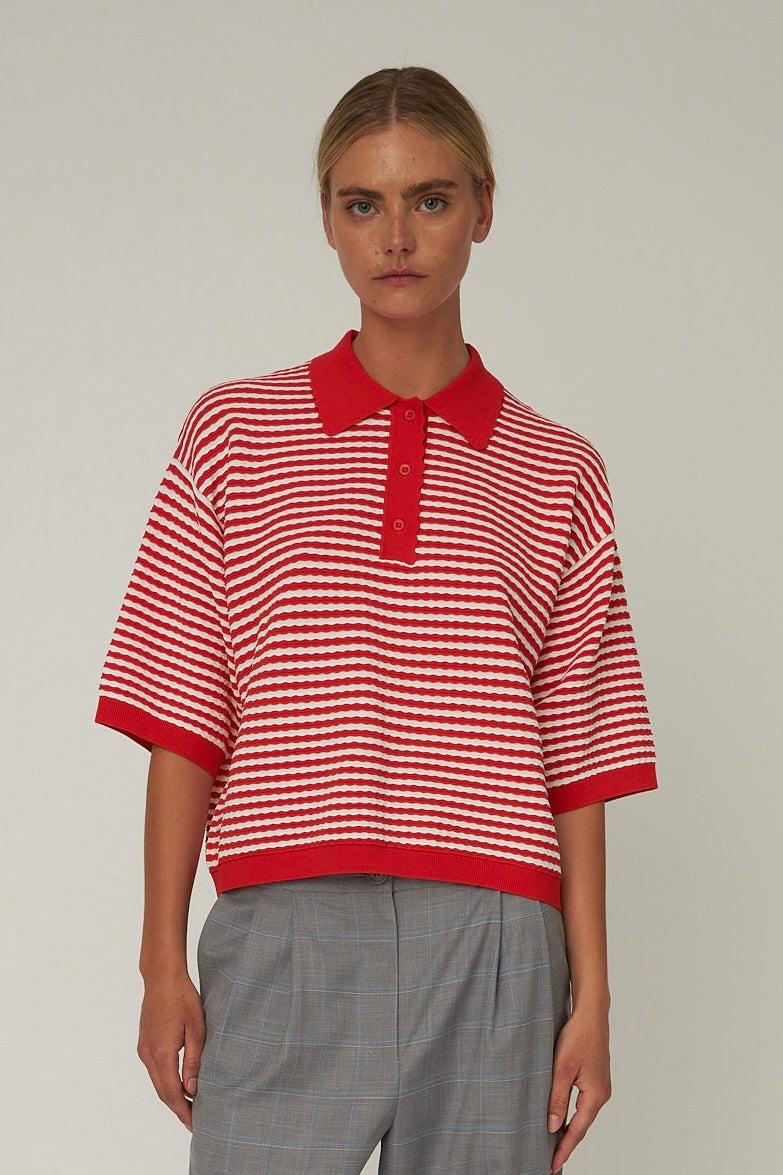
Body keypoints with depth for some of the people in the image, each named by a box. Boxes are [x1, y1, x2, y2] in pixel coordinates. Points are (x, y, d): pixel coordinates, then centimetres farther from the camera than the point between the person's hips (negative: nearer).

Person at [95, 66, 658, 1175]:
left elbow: (580, 757, 9)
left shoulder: (556, 474, 11)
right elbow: (182, 724, 6)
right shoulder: (235, 433, 9)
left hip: (494, 949, 1)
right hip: (282, 930, -1)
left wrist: (591, 998, 4)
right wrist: (164, 960, 1)